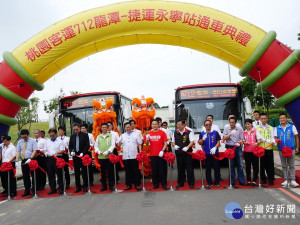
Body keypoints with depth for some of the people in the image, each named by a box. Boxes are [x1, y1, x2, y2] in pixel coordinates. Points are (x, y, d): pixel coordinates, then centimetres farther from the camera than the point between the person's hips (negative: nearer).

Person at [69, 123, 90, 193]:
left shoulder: (85, 135, -1)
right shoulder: (72, 136, 11)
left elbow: (87, 145, -5)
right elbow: (70, 146, 12)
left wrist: (82, 153, -16)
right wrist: (71, 151, -7)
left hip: (83, 156, -4)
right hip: (75, 156, 4)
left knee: (84, 172, 0)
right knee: (76, 172, 8)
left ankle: (85, 186, 9)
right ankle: (78, 187, 16)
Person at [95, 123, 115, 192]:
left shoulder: (111, 135, 5)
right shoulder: (98, 136, 13)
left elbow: (113, 145, -2)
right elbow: (96, 145, 12)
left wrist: (108, 151, -16)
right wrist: (98, 151, -7)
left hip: (109, 156, -2)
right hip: (101, 157, 2)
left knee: (110, 171, 1)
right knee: (103, 171, 8)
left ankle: (111, 185, 11)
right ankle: (104, 186, 18)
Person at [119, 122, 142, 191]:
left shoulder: (135, 134, 9)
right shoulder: (122, 136, 12)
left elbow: (139, 144, 8)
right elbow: (119, 145, 10)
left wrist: (140, 153, -2)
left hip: (134, 156, -1)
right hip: (125, 156, 2)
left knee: (135, 171, 1)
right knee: (127, 171, 7)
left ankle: (137, 184, 9)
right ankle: (128, 185, 17)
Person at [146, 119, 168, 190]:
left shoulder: (162, 133, -2)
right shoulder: (149, 133, 6)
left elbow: (165, 143, -2)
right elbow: (147, 143, 8)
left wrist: (162, 151, -13)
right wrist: (147, 139, -13)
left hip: (160, 154, -2)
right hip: (152, 154, 3)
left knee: (162, 170, 3)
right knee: (154, 170, 9)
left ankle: (164, 184, 12)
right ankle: (155, 184, 21)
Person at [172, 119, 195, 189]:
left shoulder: (189, 132, -1)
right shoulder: (175, 133, 10)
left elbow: (192, 141, -4)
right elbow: (173, 142, 16)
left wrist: (187, 147, -19)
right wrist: (174, 146, -6)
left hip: (187, 152, -3)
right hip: (178, 153, 3)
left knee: (189, 168, 0)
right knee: (180, 168, 10)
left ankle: (191, 183, 10)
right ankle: (180, 183, 21)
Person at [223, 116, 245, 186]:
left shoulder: (239, 129, 7)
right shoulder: (226, 128, 5)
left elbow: (241, 139, 8)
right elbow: (224, 138, -2)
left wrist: (239, 143, -13)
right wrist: (230, 134, -18)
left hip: (238, 147, 1)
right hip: (230, 147, -1)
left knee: (240, 165, -1)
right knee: (231, 165, 2)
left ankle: (241, 181, 5)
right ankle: (232, 181, 9)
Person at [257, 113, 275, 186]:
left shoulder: (270, 128, 13)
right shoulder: (257, 127, 6)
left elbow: (272, 137, 4)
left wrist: (274, 142, -19)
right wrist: (267, 140, -20)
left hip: (269, 149, 1)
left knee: (270, 165, 1)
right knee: (261, 165, 4)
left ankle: (271, 180, 10)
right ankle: (263, 179, 16)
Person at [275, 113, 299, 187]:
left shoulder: (292, 127, 2)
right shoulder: (277, 128, 6)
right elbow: (275, 138, 6)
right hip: (281, 150, 2)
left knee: (291, 166, 2)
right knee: (284, 166, 9)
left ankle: (293, 180, 8)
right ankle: (286, 180, 17)